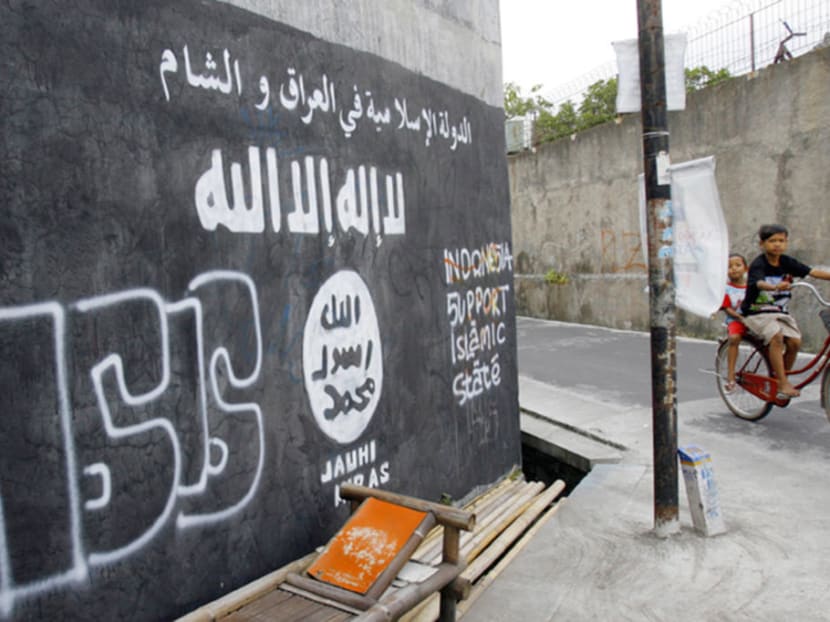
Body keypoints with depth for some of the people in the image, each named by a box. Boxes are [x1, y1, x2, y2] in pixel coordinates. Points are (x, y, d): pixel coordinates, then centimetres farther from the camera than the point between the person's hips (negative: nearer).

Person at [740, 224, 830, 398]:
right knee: (776, 336, -28)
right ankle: (783, 384, -24)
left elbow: (812, 272, -6)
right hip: (757, 312, -6)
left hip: (779, 311, 6)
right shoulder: (758, 264, -15)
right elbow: (759, 283, -34)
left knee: (795, 341, -12)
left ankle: (780, 380, 7)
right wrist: (775, 287, -55)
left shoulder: (787, 262, 2)